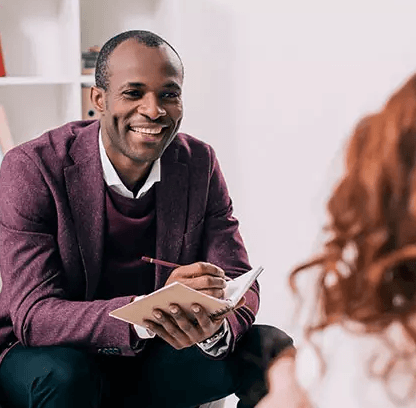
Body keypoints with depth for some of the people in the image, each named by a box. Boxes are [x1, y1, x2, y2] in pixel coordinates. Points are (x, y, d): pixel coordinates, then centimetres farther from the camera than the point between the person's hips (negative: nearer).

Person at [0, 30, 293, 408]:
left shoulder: (200, 164, -6)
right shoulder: (31, 168, -18)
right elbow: (33, 316, -25)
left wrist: (215, 327, -33)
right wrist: (147, 310, -43)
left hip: (156, 358, 4)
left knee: (270, 346, -14)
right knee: (62, 375, -36)